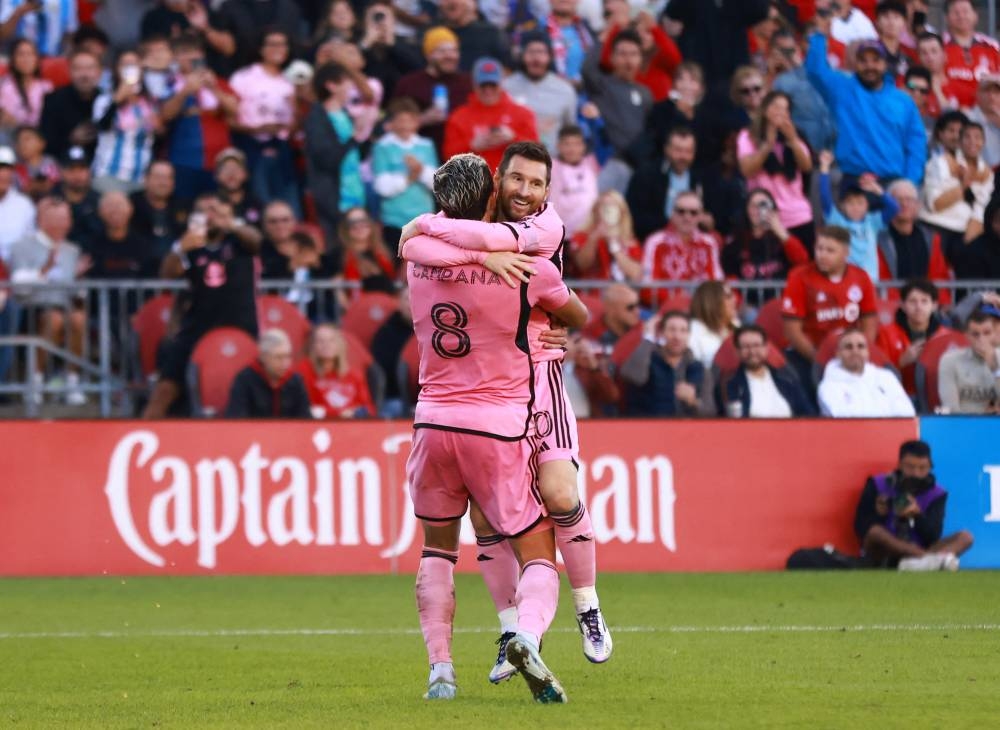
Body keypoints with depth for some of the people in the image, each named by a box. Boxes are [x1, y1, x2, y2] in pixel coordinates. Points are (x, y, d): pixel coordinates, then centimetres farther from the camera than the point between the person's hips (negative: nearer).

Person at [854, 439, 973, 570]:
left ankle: (920, 561, -50)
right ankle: (930, 559, -47)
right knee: (875, 531, -35)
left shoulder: (936, 494, 3)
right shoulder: (878, 486, -1)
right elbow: (861, 528, -5)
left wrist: (918, 515, -26)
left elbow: (933, 537, -8)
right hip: (883, 556, -2)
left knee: (965, 537, -18)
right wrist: (879, 515, -25)